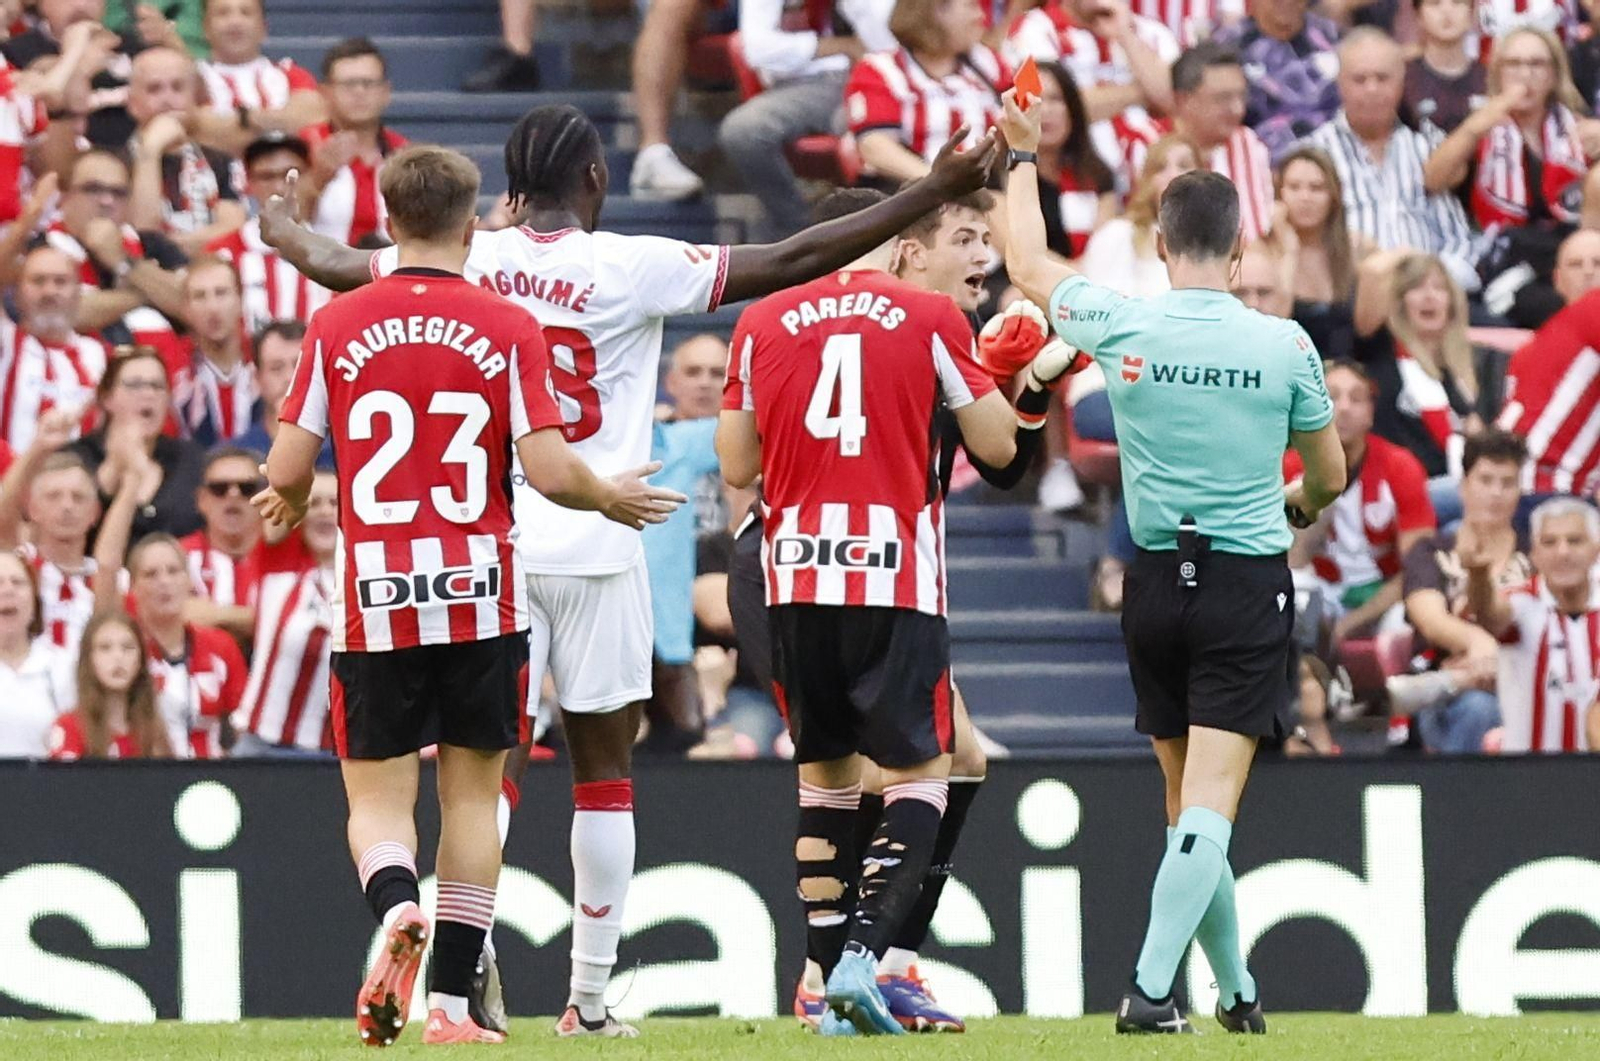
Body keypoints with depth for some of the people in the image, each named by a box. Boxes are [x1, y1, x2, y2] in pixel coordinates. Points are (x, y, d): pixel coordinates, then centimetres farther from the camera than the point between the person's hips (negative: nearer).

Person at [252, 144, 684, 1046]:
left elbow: (287, 472, -1)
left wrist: (292, 503, 23)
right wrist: (614, 498, 11)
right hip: (481, 596, 0)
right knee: (473, 794, 9)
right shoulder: (509, 329, -4)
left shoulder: (337, 326, 0)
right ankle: (451, 1001, 6)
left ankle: (396, 908, -27)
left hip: (376, 601, 0)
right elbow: (550, 471, -10)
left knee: (378, 796, 6)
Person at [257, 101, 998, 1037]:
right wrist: (933, 194, -5)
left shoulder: (470, 263, 1)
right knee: (605, 768, 6)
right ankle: (591, 997, 6)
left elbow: (337, 268, 14)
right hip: (592, 548, -2)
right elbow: (788, 262, -9)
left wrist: (284, 233, 37)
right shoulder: (632, 268, -8)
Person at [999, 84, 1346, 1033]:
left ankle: (1237, 989, 23)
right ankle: (1151, 989, -19)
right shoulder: (1285, 345, -6)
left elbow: (1029, 263, 14)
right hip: (1252, 583, -2)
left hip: (1157, 582, 2)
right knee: (1210, 802, -7)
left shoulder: (1123, 329, -5)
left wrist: (1023, 157, 29)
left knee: (1190, 800, 15)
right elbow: (1330, 476, 8)